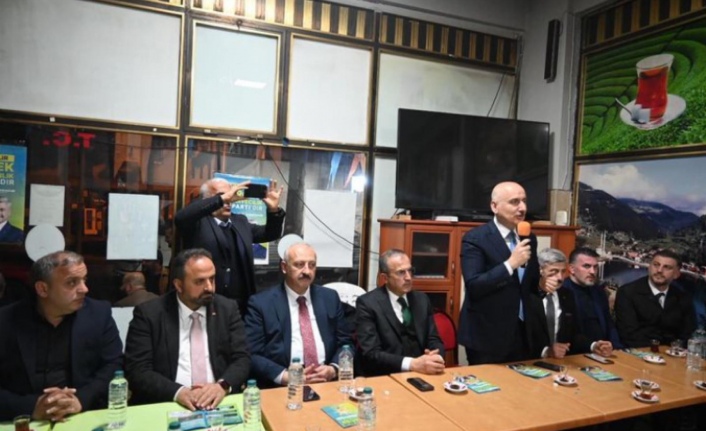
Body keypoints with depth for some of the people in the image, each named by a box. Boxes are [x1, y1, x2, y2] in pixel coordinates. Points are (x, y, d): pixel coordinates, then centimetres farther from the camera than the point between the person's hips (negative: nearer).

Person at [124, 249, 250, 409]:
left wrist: (223, 385, -17)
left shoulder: (227, 309, 4)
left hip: (218, 402, 1)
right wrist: (178, 392, -20)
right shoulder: (148, 313, -1)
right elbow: (136, 370, -6)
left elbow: (242, 359, 2)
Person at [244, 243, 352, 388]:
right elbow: (252, 354, -4)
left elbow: (345, 342, 11)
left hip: (327, 382, 2)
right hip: (281, 388, -2)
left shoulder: (330, 298, 10)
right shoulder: (261, 303, 0)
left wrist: (334, 368, -7)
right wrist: (285, 376, -17)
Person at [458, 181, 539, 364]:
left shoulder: (528, 238, 7)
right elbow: (473, 286, -23)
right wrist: (511, 263, -27)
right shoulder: (475, 238, -14)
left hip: (522, 333, 6)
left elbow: (532, 282, 17)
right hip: (488, 334, -6)